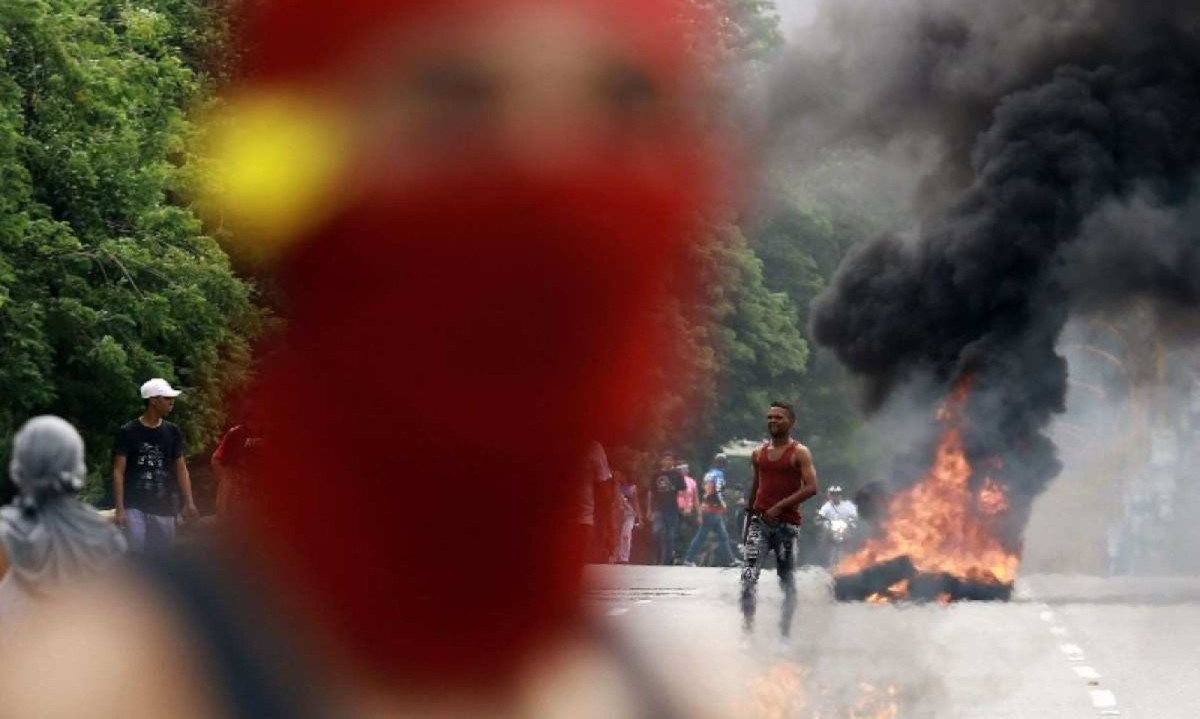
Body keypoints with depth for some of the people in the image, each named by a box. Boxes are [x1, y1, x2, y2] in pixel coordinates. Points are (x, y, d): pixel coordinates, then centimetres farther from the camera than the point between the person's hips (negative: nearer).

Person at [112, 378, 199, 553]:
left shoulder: (172, 432, 8)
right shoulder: (128, 433, -4)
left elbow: (181, 468, 10)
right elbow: (118, 471, -4)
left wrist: (189, 502, -1)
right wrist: (120, 509, -11)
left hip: (164, 509, 4)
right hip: (135, 507, -4)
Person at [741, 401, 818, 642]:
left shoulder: (799, 453, -2)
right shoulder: (758, 454, 13)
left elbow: (811, 487, -12)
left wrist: (780, 506, -19)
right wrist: (748, 521, 20)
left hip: (787, 523, -3)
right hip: (760, 521, 3)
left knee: (787, 581, 5)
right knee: (749, 575, -15)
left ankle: (785, 633, 12)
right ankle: (747, 626, -19)